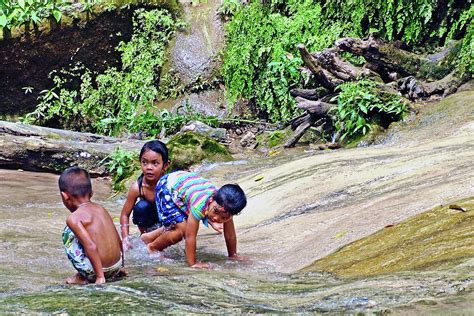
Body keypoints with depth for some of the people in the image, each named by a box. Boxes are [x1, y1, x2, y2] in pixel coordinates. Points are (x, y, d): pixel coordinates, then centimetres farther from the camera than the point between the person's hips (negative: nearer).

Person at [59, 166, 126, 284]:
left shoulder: (73, 218, -10)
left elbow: (91, 247, -21)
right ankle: (117, 272, 21)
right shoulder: (101, 209, 10)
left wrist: (100, 276, -19)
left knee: (68, 233, 6)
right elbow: (118, 241, 14)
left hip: (94, 269, -7)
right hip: (117, 266, 7)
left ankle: (82, 277, 9)